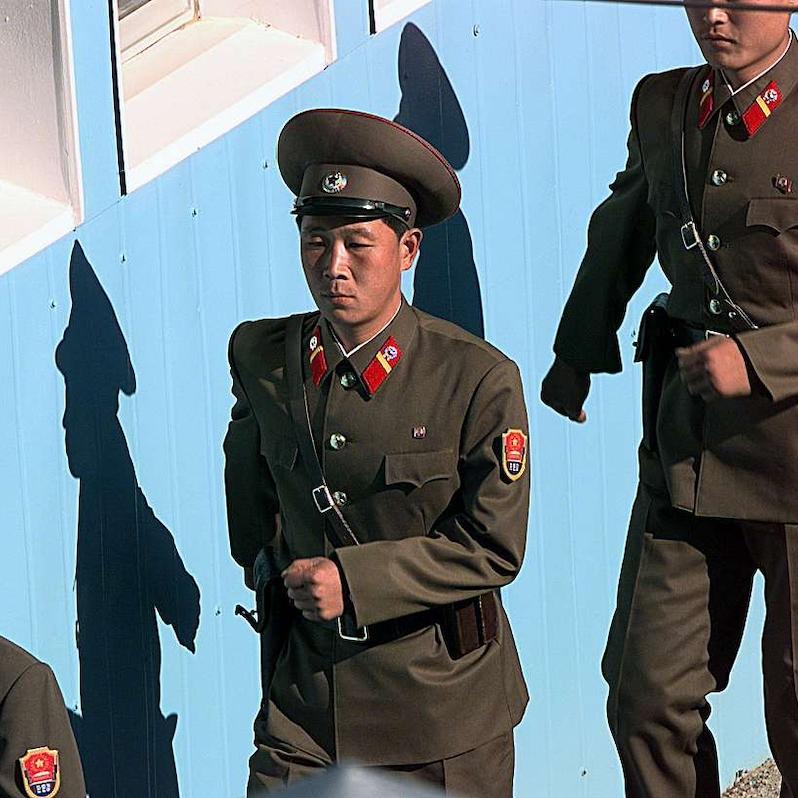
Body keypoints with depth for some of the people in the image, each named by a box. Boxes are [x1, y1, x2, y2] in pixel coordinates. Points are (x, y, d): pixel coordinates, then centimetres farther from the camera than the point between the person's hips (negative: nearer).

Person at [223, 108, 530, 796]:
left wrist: (355, 580, -20)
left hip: (443, 697, -2)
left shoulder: (479, 380, -13)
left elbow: (494, 547, -13)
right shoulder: (258, 355, -1)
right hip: (307, 691, 2)